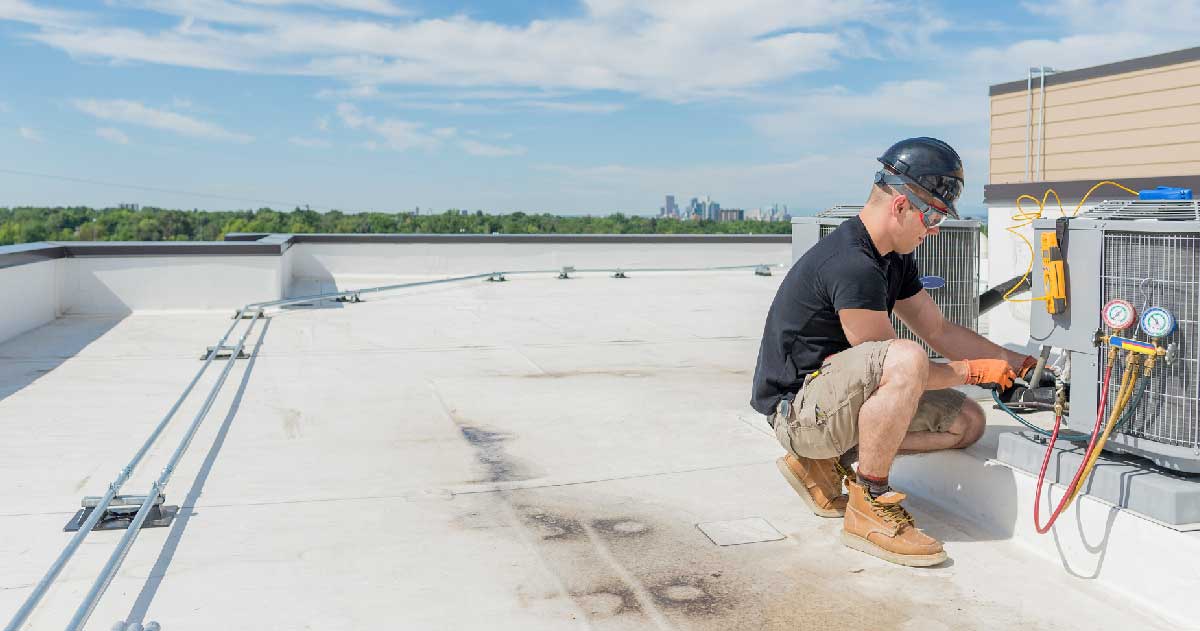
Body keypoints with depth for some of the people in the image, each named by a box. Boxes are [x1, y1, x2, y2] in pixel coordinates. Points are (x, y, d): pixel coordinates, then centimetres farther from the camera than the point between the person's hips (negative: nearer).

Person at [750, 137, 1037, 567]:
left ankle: (827, 463, 7)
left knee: (966, 422, 4)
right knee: (905, 360, -34)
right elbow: (897, 364, -19)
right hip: (796, 407, -10)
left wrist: (1020, 365, 12)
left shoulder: (895, 259, 9)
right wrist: (974, 371, -6)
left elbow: (940, 331, 17)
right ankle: (869, 503, -18)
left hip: (841, 395, 10)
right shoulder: (852, 266, -24)